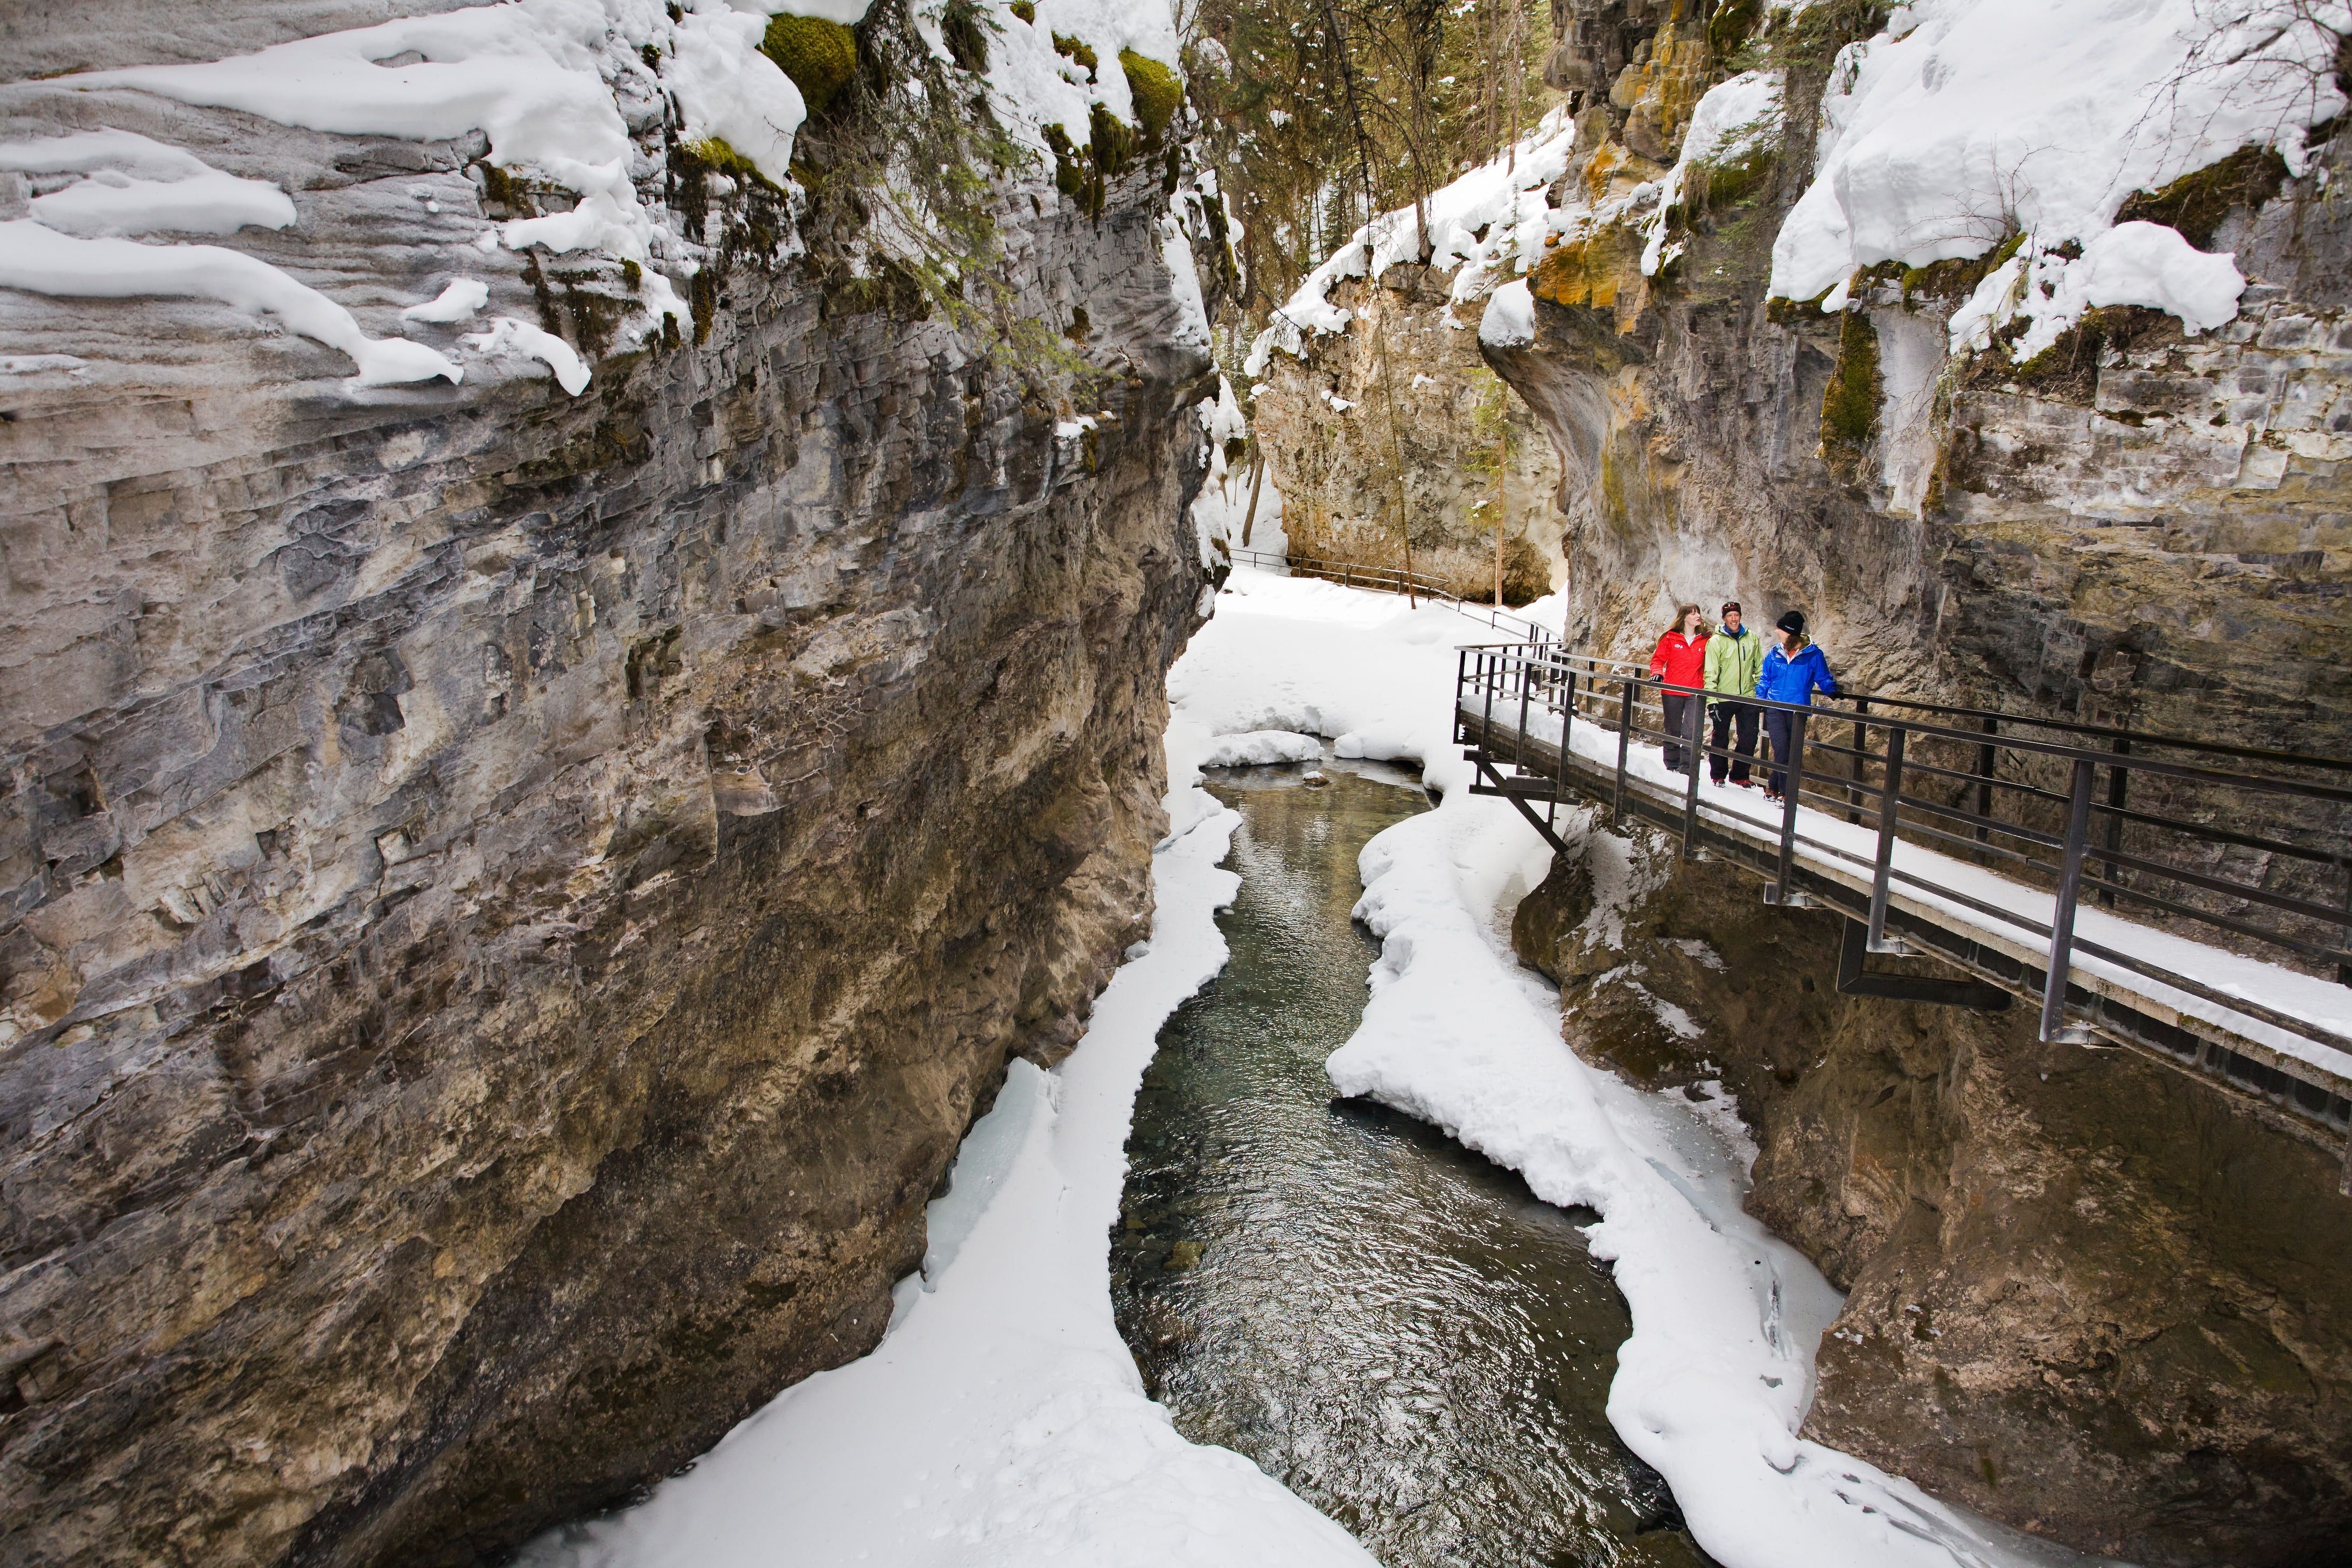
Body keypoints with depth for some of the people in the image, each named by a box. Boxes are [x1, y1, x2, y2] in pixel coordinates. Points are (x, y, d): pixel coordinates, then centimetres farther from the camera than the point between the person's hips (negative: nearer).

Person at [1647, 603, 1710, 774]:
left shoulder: (1705, 640, 6)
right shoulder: (1671, 638, 1)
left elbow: (1708, 665, 15)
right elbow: (1658, 658, 6)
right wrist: (1657, 673, -12)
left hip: (1696, 693, 0)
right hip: (1672, 691, 0)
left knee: (1691, 732, -10)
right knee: (1672, 731, 11)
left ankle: (1687, 769, -7)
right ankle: (1672, 765, 24)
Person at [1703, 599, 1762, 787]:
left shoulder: (1752, 639, 9)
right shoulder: (1716, 641, -2)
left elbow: (1760, 668, 16)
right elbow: (1710, 673, -6)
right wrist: (1711, 700, -13)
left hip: (1748, 697, 3)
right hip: (1723, 698, -3)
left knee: (1750, 738, 2)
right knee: (1720, 738, 4)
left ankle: (1740, 775, 16)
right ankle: (1718, 775, 18)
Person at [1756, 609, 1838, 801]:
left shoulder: (1814, 655, -2)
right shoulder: (1775, 654, 6)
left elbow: (1823, 678, 6)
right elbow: (1764, 680, 14)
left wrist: (1832, 691, -12)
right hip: (1775, 708, 1)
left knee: (1792, 751, 5)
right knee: (1781, 748, -13)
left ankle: (1773, 787, 19)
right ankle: (1786, 791, -5)